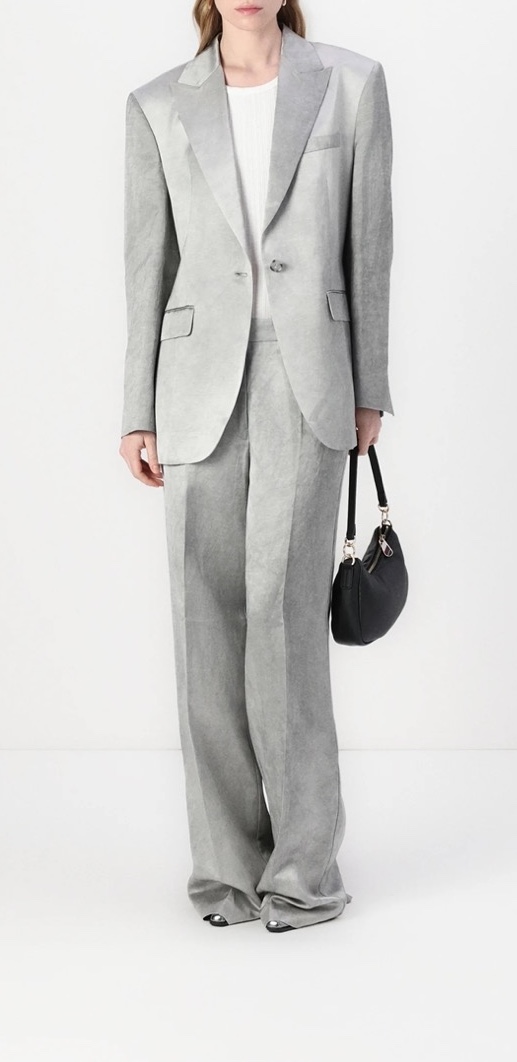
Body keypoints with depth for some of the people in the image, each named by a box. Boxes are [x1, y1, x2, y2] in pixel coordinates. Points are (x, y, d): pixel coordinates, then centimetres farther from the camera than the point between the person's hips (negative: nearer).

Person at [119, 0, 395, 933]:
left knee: (283, 610, -12)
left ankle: (303, 864, 1)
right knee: (210, 624, 2)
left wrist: (369, 393, 4)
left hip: (308, 383, -2)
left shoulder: (354, 83, 3)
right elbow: (148, 267, 7)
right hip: (202, 384, 2)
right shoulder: (158, 108, 6)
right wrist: (139, 417, 4)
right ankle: (230, 857, 14)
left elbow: (369, 246, 5)